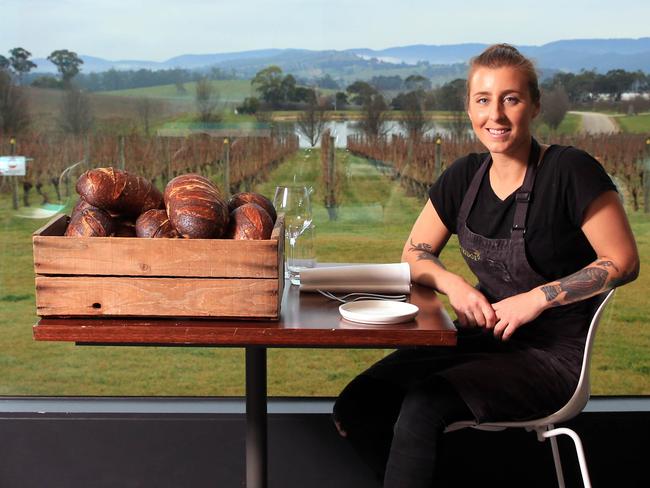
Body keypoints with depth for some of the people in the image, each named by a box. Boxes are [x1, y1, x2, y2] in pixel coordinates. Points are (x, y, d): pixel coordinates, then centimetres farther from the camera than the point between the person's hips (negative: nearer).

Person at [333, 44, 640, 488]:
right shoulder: (464, 176, 4)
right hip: (482, 336, 6)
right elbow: (415, 254, 12)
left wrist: (537, 299, -17)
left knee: (422, 404, -29)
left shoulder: (569, 171, -13)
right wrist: (454, 285, -9)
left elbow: (623, 262, -10)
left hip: (550, 354, -6)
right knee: (355, 407, -11)